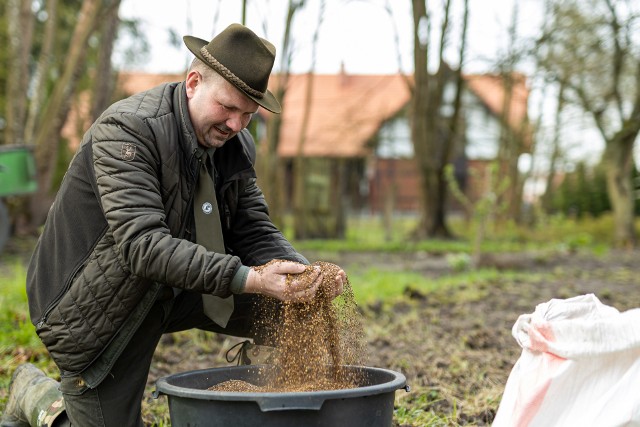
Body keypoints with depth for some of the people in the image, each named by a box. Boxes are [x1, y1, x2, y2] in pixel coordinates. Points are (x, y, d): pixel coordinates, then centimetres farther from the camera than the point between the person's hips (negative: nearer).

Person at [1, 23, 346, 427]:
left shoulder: (235, 144, -5)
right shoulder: (126, 129, -27)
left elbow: (253, 231, -5)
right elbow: (143, 245, -37)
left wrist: (307, 273, -26)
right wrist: (247, 279, -45)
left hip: (168, 294, 6)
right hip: (93, 311, -6)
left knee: (282, 302, -9)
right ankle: (34, 393, 26)